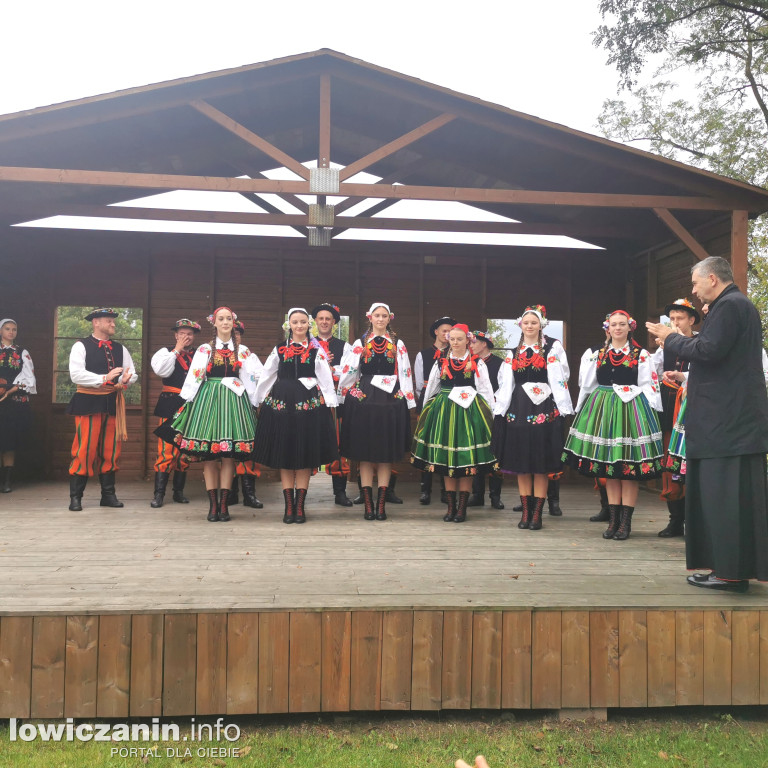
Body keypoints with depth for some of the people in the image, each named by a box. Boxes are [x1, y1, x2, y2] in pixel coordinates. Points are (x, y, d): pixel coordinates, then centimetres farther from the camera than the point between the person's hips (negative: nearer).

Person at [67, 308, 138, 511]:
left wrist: (125, 381, -11)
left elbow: (132, 374, 12)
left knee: (111, 450, 7)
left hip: (113, 403, 5)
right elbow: (76, 374, -12)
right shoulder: (81, 346, 0)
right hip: (88, 402, -5)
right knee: (85, 450, -6)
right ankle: (75, 497, 4)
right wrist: (104, 378, -20)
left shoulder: (120, 349, 15)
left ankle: (108, 494, 17)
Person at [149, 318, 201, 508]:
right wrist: (177, 349, -8)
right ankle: (159, 494, -3)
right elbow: (162, 371, -13)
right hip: (170, 405, -3)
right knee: (166, 449, -8)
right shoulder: (166, 352, 6)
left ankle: (178, 491, 19)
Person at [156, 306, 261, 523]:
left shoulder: (243, 351, 10)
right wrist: (187, 401, -2)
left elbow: (258, 375, 6)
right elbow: (194, 377, 3)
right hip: (208, 400, -1)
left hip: (233, 400, 1)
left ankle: (224, 504, 5)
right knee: (208, 456, -2)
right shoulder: (205, 349, 7)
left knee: (229, 456, -1)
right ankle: (213, 505, 4)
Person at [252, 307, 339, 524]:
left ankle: (299, 506, 9)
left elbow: (326, 378, 1)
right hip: (282, 401, 2)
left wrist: (330, 404, -6)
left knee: (305, 456, 1)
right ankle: (289, 506, 11)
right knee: (284, 455, 3)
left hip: (309, 402, -1)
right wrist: (259, 400, 10)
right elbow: (266, 376, 12)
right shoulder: (279, 349, 10)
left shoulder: (317, 350, 6)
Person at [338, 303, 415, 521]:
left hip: (391, 401, 0)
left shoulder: (398, 344, 9)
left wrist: (408, 401, 1)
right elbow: (348, 372, 7)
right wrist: (347, 395, 3)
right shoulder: (360, 343, 8)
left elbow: (405, 373, 6)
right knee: (365, 454, 2)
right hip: (364, 399, 0)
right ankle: (368, 504, 8)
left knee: (386, 455, 3)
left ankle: (381, 504, 9)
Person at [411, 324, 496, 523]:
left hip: (469, 412, -2)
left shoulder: (477, 363, 4)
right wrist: (428, 412, 19)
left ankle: (462, 507, 7)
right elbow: (430, 390, 18)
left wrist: (488, 416, -1)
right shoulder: (441, 363, 11)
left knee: (467, 459, -2)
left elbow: (486, 392, 3)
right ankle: (451, 506, 14)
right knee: (446, 459, 4)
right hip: (444, 412, 3)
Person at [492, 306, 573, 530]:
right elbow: (506, 383, 13)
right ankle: (525, 512, 14)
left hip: (544, 410, -3)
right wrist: (500, 409, 8)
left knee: (541, 464, -1)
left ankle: (537, 514, 6)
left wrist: (562, 407, -9)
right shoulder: (514, 351, 14)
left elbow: (561, 377, -3)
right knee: (520, 464, 6)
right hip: (518, 409, 4)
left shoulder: (553, 347, 3)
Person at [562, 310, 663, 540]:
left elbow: (649, 386, 0)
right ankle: (613, 519, 13)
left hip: (631, 409, -3)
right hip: (602, 409, 3)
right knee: (608, 468, 5)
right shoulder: (595, 354, 11)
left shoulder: (641, 355, 4)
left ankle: (625, 521, 5)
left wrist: (648, 414, -7)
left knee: (629, 468, -2)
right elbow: (587, 385, 11)